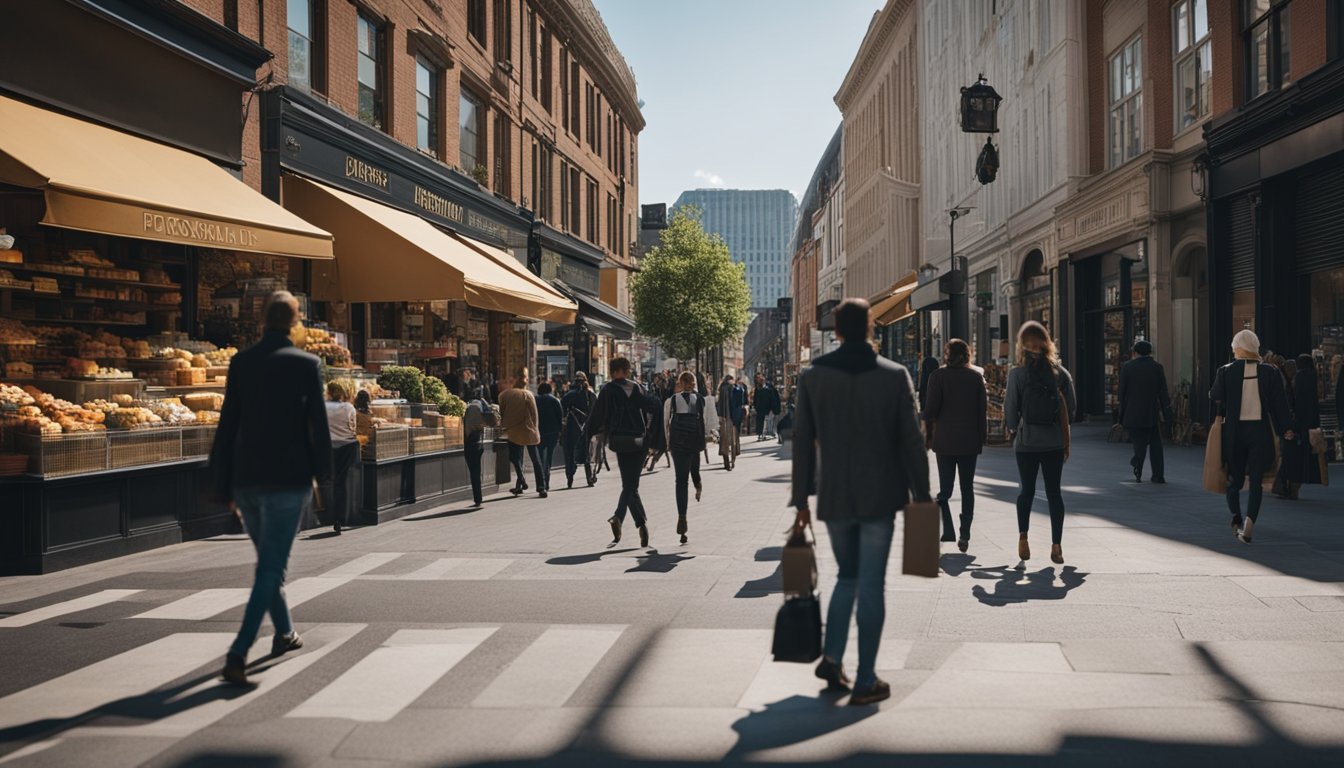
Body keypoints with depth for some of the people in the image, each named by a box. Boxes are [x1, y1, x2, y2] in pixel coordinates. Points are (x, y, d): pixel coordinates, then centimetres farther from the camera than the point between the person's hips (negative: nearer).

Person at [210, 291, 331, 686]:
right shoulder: (307, 364, -6)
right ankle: (238, 653, -13)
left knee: (268, 560, 22)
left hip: (246, 479, 5)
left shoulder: (241, 362, 3)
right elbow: (318, 424, -5)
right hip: (288, 480, -4)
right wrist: (322, 473, 10)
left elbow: (227, 425, 2)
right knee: (271, 567, -2)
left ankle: (284, 633, 37)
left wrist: (224, 485, 8)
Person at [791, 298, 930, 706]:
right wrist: (921, 496, 4)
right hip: (880, 498, -2)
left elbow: (803, 443, 1)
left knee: (847, 576, 21)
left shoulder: (812, 377, -1)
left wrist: (801, 501, 7)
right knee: (871, 584, 2)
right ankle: (866, 681, 4)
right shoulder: (895, 376, -4)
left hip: (834, 499, 2)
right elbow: (912, 441, -4)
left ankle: (831, 658, 14)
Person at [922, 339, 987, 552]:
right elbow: (983, 408, 2)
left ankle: (947, 531, -14)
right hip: (970, 441, 2)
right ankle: (965, 535, 9)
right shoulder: (976, 376, 2)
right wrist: (983, 436, 10)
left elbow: (931, 409, -7)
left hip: (945, 440, -2)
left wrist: (928, 436, 3)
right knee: (967, 488, 10)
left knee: (945, 489, 2)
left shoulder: (937, 376, -4)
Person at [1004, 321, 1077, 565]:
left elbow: (1010, 407, -6)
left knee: (1026, 491, 12)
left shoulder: (1017, 373, -8)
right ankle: (1056, 546, 3)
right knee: (1054, 492, 6)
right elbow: (1071, 407, 1)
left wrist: (1013, 429, 11)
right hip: (1054, 442, 1)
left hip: (1026, 442, -1)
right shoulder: (1060, 372, 0)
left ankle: (1023, 539, 9)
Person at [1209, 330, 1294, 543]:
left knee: (1235, 478, 15)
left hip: (1234, 431, 0)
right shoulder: (1270, 372, -2)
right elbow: (1279, 403, 1)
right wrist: (1286, 429, 8)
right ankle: (1250, 521, -15)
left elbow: (1215, 399, 1)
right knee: (1256, 480, 1)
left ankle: (1236, 519, 12)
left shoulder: (1225, 372, -4)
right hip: (1260, 431, 0)